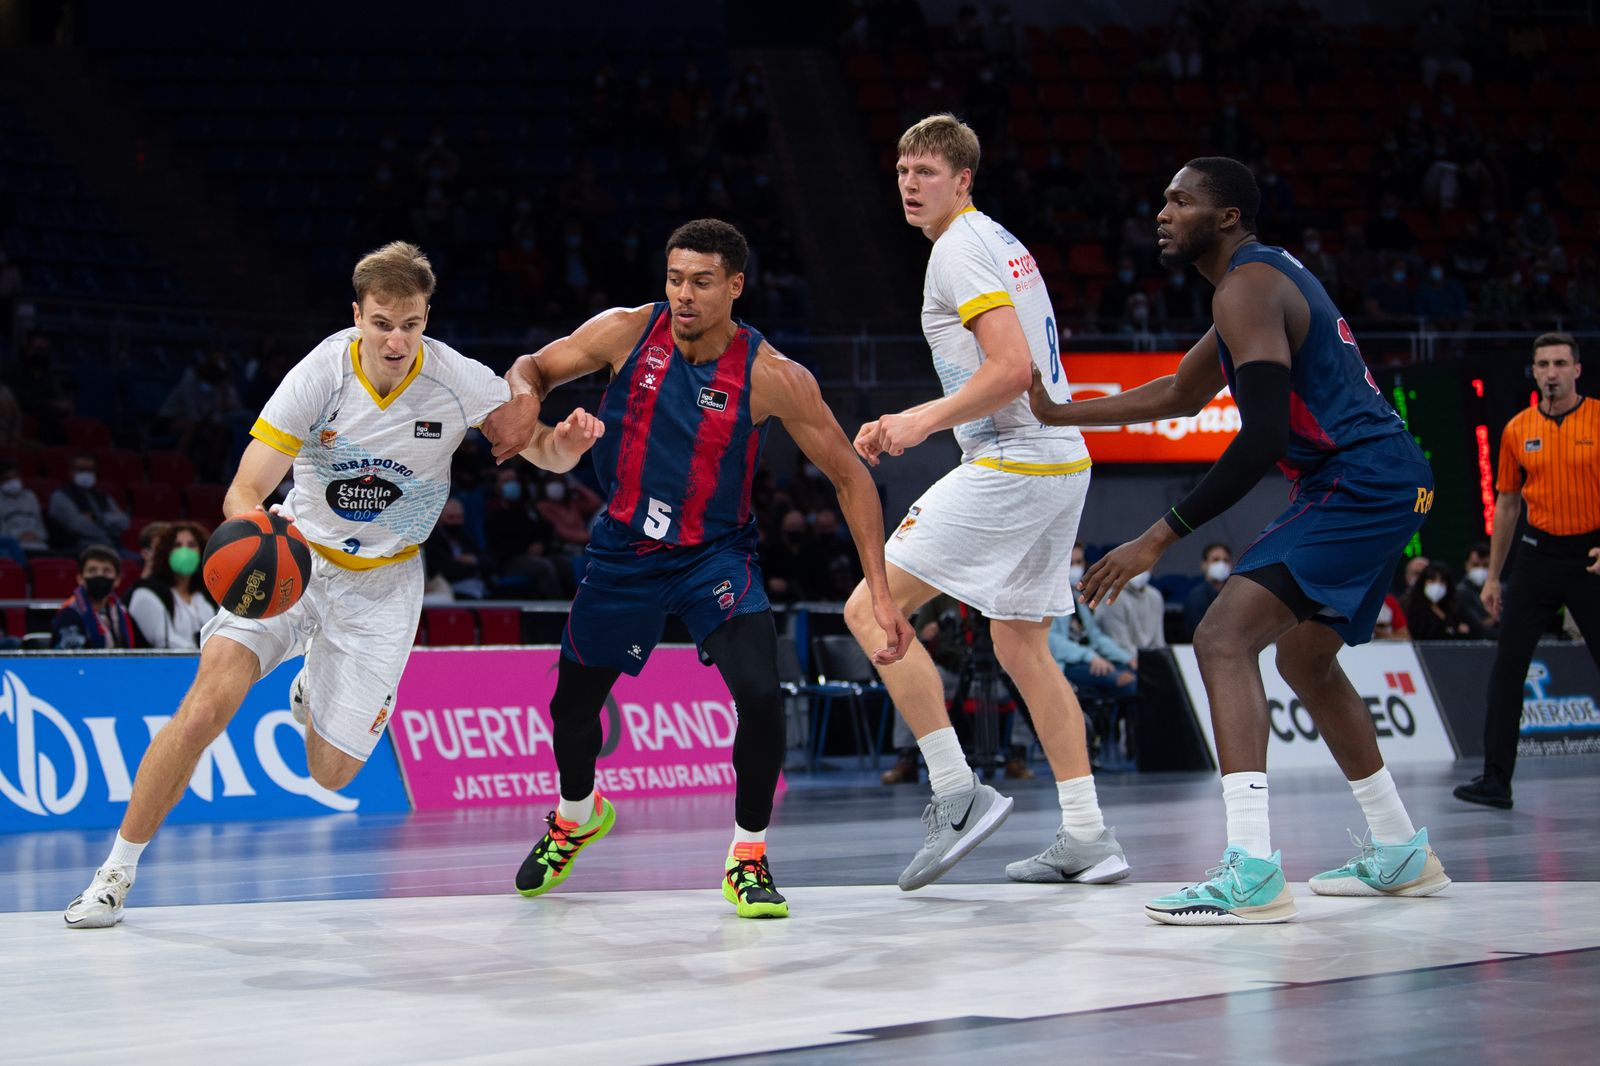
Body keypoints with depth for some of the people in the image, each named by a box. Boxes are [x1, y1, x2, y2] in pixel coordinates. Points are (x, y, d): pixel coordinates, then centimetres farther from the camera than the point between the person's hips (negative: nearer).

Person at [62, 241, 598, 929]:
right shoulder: (320, 375, -20)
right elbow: (244, 493, -21)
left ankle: (315, 689, 37)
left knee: (332, 771, -1)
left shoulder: (458, 382, -17)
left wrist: (565, 442, -31)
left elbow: (543, 450, -6)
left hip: (382, 585, 1)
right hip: (294, 562, -1)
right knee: (212, 697, -25)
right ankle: (118, 869, -11)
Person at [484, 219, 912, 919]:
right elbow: (533, 367, 1)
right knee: (572, 704, 13)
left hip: (715, 553, -3)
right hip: (624, 548, 3)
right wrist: (524, 397, -25)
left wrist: (880, 592, -18)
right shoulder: (628, 331, -14)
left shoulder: (772, 377, -21)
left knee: (760, 694, -24)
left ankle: (748, 857, -2)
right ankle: (578, 816, 47)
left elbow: (850, 477, -12)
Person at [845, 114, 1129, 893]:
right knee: (1020, 646, 17)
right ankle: (1086, 837, 15)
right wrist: (911, 422, 20)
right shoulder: (998, 242, 20)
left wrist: (924, 422, -14)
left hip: (1012, 466, -10)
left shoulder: (958, 250, -11)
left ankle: (958, 793, -12)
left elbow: (1012, 367, -22)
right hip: (1060, 462, 10)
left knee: (871, 609, -10)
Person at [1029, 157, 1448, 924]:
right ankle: (1400, 854, 35)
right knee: (1305, 659, 26)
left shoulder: (1248, 287, -13)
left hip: (1359, 482, -11)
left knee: (1224, 637, -19)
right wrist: (1059, 415, 26)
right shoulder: (1264, 276, 20)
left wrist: (1160, 538, -22)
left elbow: (1262, 440, -23)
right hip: (1390, 485, 11)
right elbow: (1181, 395, 32)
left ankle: (1252, 874, -30)